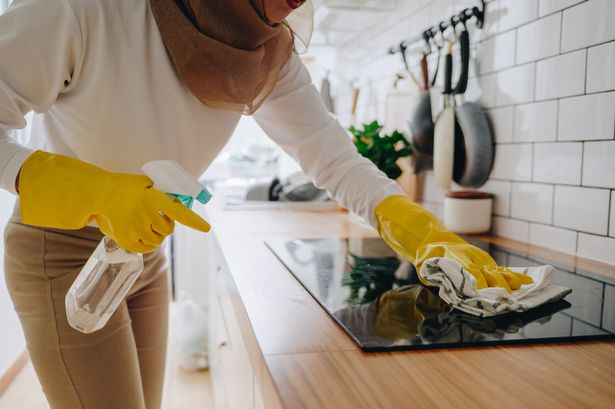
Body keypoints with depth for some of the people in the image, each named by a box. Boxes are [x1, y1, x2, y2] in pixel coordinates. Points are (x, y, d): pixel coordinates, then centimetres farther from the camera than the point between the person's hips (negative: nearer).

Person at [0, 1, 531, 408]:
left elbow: (334, 158, -13)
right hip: (61, 257, -5)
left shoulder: (271, 57, -10)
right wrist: (93, 191, -36)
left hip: (144, 256, 6)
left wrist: (427, 234, -26)